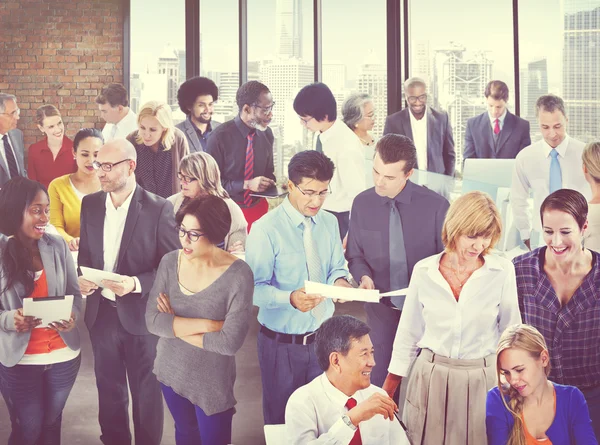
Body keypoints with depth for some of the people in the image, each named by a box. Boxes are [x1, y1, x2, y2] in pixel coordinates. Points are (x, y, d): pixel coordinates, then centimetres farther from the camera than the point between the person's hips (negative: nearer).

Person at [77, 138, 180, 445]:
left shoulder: (158, 208, -13)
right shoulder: (90, 204, 3)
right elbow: (85, 253, 13)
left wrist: (136, 284, -24)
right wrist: (81, 278, -8)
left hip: (140, 315, -4)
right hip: (101, 313, 4)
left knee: (146, 393, 11)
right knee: (109, 389, 18)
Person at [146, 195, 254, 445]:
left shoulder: (238, 275, -23)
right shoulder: (169, 262, -9)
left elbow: (230, 341, -26)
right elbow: (152, 321, -13)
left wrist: (175, 325, -16)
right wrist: (205, 324, -23)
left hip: (212, 381, -4)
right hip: (171, 370, 4)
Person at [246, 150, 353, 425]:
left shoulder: (329, 223, 4)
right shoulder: (266, 230, -15)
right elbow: (255, 288, -16)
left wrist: (339, 281, -12)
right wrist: (290, 298, -34)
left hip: (323, 337, 4)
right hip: (282, 343, -4)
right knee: (282, 421, 9)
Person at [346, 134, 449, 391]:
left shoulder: (435, 206, -13)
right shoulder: (362, 204, -5)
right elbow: (355, 255, 7)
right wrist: (364, 277, -13)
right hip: (382, 309, 2)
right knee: (380, 380, 9)